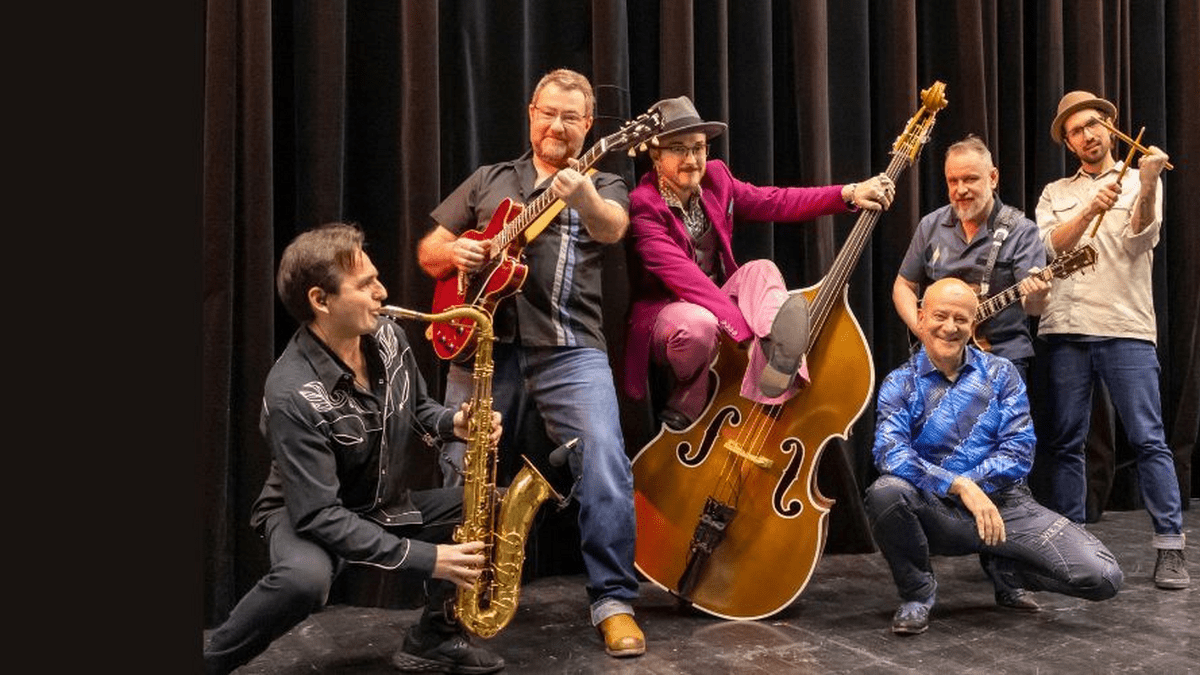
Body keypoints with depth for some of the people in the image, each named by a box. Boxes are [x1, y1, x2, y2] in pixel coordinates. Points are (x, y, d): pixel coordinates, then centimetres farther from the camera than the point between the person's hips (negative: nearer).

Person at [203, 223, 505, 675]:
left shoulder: (386, 336, -8)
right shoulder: (293, 396, -31)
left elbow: (416, 408, 10)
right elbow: (320, 515, -32)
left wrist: (453, 422, -15)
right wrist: (424, 559, -34)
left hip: (387, 504, 7)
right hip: (307, 513, -7)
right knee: (305, 579, -40)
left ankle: (433, 637, 9)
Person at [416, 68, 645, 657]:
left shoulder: (602, 186, 11)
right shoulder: (489, 180, 19)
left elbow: (612, 227, -14)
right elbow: (428, 250, 18)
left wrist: (584, 200, -37)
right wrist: (454, 253, -6)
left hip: (568, 347, -2)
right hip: (483, 342, 3)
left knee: (603, 458, -20)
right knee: (461, 470, 4)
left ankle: (613, 602, -8)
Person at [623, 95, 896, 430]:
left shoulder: (715, 178, 3)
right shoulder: (642, 205, -20)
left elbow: (774, 201, 3)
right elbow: (683, 276, -30)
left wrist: (849, 193, -7)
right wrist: (745, 326, -37)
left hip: (715, 300, 7)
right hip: (663, 312, -7)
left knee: (762, 269, -22)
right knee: (698, 324, -41)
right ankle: (684, 404, -12)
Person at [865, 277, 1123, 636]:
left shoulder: (1000, 374, 7)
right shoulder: (901, 384, 0)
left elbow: (1019, 452, -4)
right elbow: (890, 454, -18)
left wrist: (970, 484, -15)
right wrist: (960, 486, -29)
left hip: (1003, 503, 2)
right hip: (939, 515, -2)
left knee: (1103, 577, -16)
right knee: (885, 493, -35)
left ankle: (1006, 570, 15)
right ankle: (917, 593, -6)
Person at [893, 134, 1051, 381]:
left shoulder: (1020, 231, -3)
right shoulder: (930, 226, 9)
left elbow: (1032, 307, -10)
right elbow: (903, 286, 14)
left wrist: (1035, 299, -34)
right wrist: (920, 327, -4)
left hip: (1003, 354, -3)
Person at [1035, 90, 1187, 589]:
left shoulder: (1142, 181, 10)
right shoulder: (1055, 194, 16)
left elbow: (1140, 240, -8)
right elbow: (1050, 246, -2)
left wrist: (1146, 185, -25)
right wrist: (1090, 210, -18)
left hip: (1127, 328, -2)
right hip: (1066, 329, 2)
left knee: (1149, 439, -6)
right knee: (1065, 443, 4)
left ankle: (1170, 548, -2)